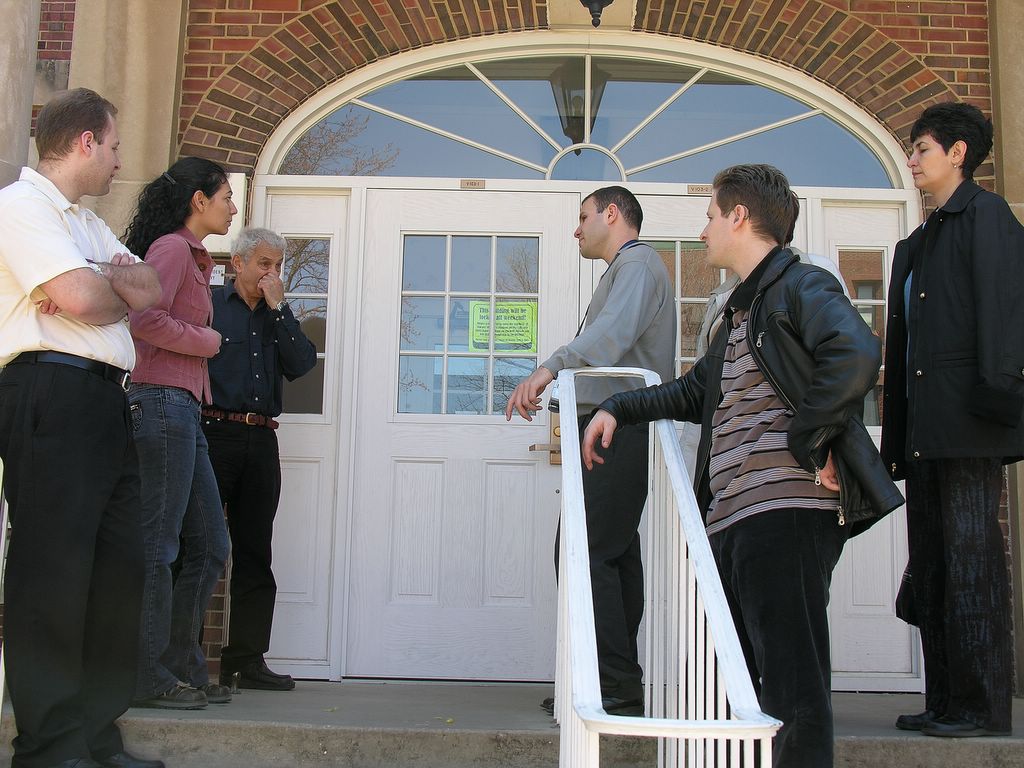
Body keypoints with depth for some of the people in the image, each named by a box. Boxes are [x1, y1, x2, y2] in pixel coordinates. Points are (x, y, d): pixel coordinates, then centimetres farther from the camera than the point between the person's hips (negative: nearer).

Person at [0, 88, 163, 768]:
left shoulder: (90, 224, 26)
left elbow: (151, 291, 15)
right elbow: (80, 299, -17)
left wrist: (100, 284, -5)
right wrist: (118, 287, 5)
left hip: (105, 402, 9)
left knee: (119, 570, 8)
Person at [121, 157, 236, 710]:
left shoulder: (192, 258, 23)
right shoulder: (171, 246, -5)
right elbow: (145, 320, -20)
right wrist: (206, 341, -7)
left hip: (183, 412, 10)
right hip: (162, 402, -10)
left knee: (208, 547, 10)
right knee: (158, 545, -5)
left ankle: (184, 668, 18)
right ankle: (149, 677, 3)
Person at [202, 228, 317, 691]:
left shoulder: (277, 316, 19)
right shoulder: (208, 303, 4)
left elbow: (301, 365, 3)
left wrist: (278, 308, -1)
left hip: (261, 442, 5)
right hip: (215, 434, -5)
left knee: (255, 553, 6)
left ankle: (246, 660, 11)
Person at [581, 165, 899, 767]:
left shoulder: (801, 286, -4)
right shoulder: (741, 312, 26)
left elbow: (857, 355, -24)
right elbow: (696, 393, 35)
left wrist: (805, 439, -17)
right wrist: (619, 409, 24)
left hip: (786, 510, -10)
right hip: (730, 516, 10)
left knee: (792, 684, -8)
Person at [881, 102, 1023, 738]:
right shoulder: (918, 244, 24)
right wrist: (896, 434, 17)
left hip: (967, 422, -9)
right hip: (924, 429, 9)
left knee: (971, 557, -7)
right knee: (932, 564, 9)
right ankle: (944, 702, 15)